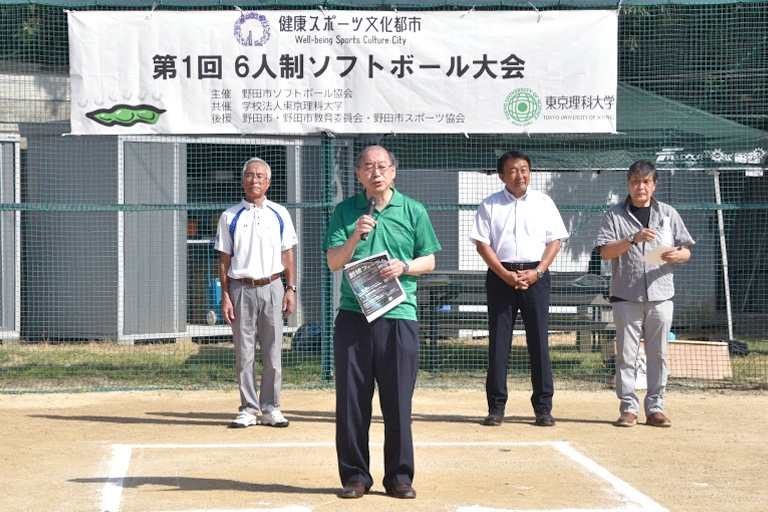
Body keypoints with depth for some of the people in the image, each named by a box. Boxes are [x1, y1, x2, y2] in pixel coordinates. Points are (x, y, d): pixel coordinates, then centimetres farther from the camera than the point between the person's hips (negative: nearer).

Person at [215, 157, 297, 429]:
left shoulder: (280, 214, 11)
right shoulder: (229, 217, 7)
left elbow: (287, 254, 12)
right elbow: (224, 259, 6)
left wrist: (291, 289, 3)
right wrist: (225, 296, -1)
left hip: (272, 287, 1)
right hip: (241, 289, -1)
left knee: (273, 353, 1)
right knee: (244, 354, 1)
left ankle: (271, 408, 9)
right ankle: (248, 409, 9)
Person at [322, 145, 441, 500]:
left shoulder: (413, 211, 8)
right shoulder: (345, 211, 9)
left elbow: (428, 261, 11)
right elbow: (333, 262, 3)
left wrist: (403, 266, -8)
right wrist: (355, 236, -13)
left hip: (399, 315, -1)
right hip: (353, 313, 1)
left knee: (398, 400, 0)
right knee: (351, 398, 2)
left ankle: (399, 476, 10)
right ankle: (355, 475, 11)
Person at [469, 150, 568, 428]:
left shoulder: (544, 203, 11)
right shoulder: (490, 205, 7)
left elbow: (554, 241, 7)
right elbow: (482, 243, 1)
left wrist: (537, 272, -7)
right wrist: (506, 274, -10)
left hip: (536, 276, 1)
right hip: (500, 276, 0)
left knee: (539, 340, -2)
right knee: (498, 340, -1)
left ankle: (543, 406, 4)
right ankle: (496, 406, 4)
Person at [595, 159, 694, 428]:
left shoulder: (668, 214, 13)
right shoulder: (615, 215, 5)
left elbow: (686, 251, 11)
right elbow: (606, 251, -6)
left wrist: (676, 255, -12)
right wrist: (633, 239, -21)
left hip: (660, 295, 2)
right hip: (626, 296, -2)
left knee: (658, 355, 3)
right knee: (626, 355, -2)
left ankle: (655, 408, 10)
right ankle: (628, 408, 4)